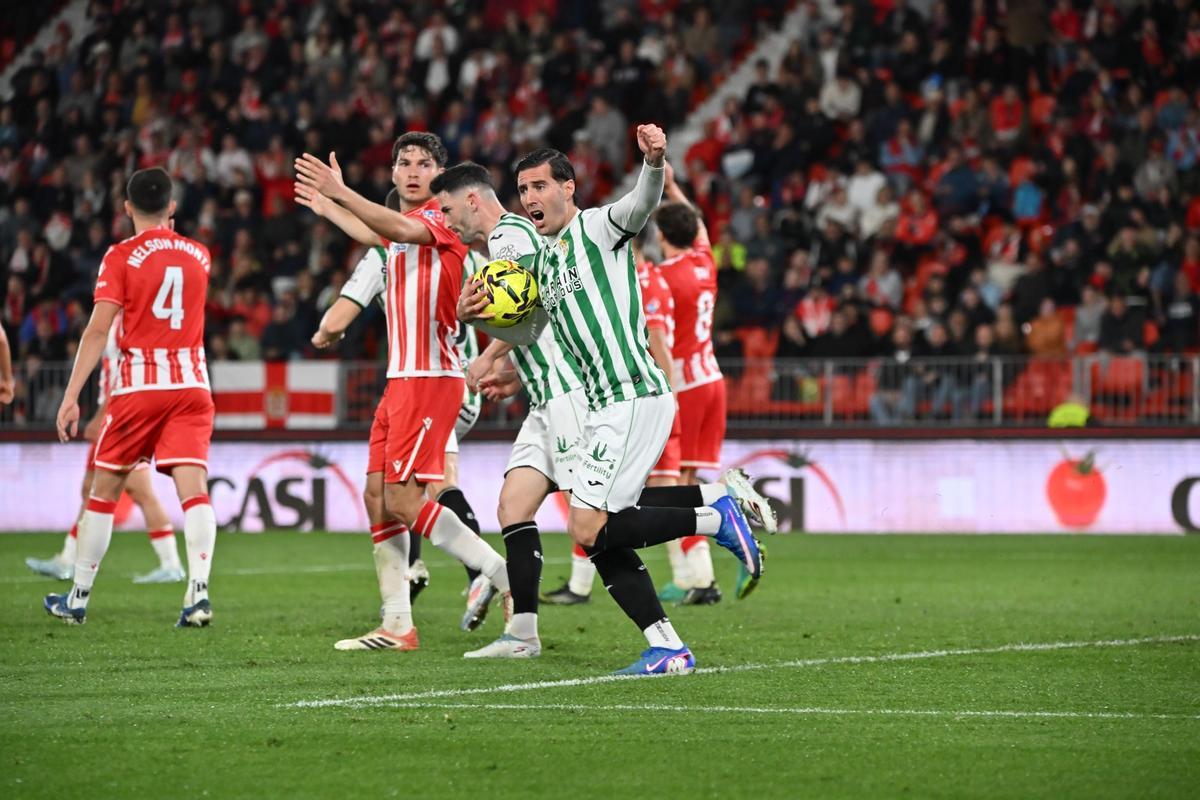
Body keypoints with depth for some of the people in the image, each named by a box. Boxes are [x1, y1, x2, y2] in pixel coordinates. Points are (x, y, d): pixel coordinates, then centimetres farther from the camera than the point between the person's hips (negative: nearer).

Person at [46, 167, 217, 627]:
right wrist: (166, 234, 37)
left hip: (138, 383, -2)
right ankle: (198, 592, -26)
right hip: (191, 382, 2)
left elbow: (99, 329, -11)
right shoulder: (198, 255, 10)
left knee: (104, 489, 10)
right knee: (193, 487, -8)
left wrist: (71, 396, -12)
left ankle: (78, 598, 18)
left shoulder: (121, 257, -3)